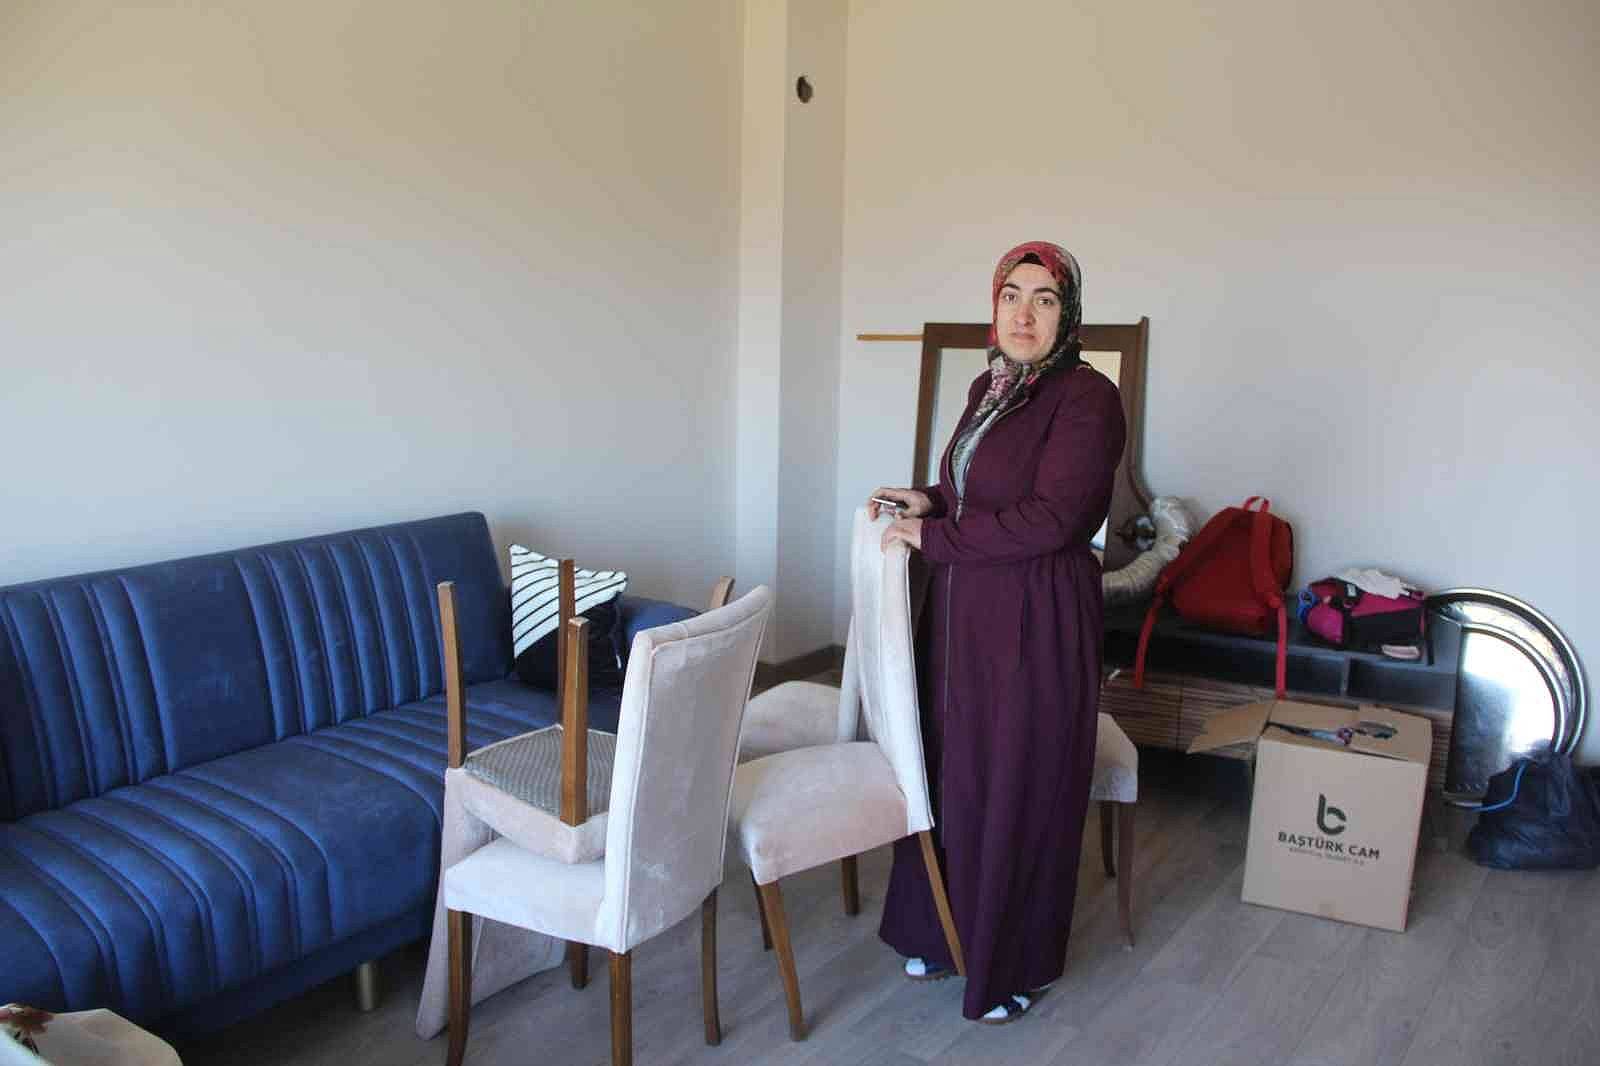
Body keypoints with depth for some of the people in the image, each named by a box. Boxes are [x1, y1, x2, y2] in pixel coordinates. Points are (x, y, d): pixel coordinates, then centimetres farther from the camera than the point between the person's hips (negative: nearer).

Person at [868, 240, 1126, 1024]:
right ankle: (947, 930, 35)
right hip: (961, 613, 7)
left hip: (1036, 624, -7)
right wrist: (931, 500, 4)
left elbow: (1050, 517, -22)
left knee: (1018, 791, 5)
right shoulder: (989, 387, 11)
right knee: (948, 774, 15)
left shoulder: (1086, 397, -14)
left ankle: (1018, 966, 25)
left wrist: (934, 536, -16)